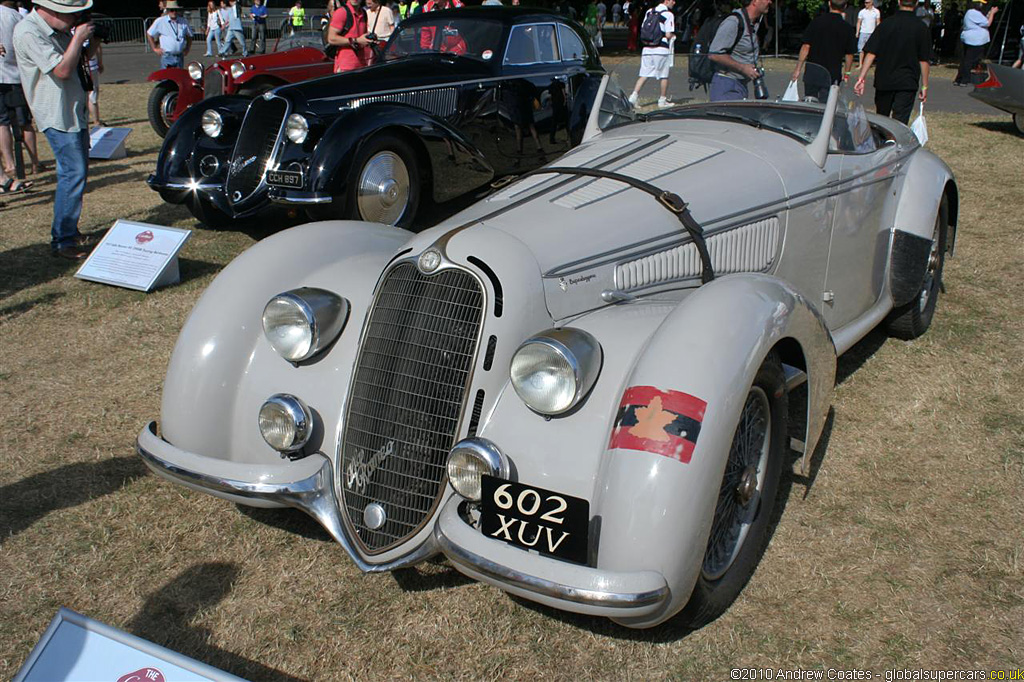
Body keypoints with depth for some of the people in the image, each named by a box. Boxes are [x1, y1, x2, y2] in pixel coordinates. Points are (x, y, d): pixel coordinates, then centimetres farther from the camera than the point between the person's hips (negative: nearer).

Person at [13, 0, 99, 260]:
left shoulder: (60, 30, 11)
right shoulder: (28, 33, -17)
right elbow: (62, 70, -25)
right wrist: (79, 37, -18)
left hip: (74, 111, 10)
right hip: (57, 114, -10)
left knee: (77, 170, 13)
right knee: (74, 173, -14)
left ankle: (69, 231, 24)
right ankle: (62, 241, -9)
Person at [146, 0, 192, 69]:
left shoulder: (183, 22, 8)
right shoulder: (160, 21, 0)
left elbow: (189, 36, 23)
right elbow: (149, 34, 8)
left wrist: (187, 49, 13)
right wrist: (155, 48, 4)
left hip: (180, 57, 3)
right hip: (166, 56, -3)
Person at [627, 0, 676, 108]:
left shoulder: (649, 12, 10)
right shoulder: (668, 14, -8)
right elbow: (668, 35, -11)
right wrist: (672, 36, 10)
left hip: (647, 48, 5)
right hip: (662, 49, -5)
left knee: (644, 75, 7)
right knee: (664, 75, 8)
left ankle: (634, 96, -6)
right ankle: (662, 101, 14)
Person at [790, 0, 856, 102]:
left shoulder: (816, 21, -3)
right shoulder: (847, 28, -3)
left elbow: (806, 47, -4)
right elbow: (849, 55, 0)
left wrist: (798, 69, 0)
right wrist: (846, 73, 14)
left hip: (811, 72, 1)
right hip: (832, 74, -1)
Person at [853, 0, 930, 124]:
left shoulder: (886, 24, -1)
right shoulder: (921, 28, -2)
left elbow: (871, 53, -7)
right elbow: (924, 61, -1)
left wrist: (861, 77, -7)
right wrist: (924, 86, 6)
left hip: (883, 81, 1)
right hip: (907, 83, -1)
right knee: (900, 123, -2)